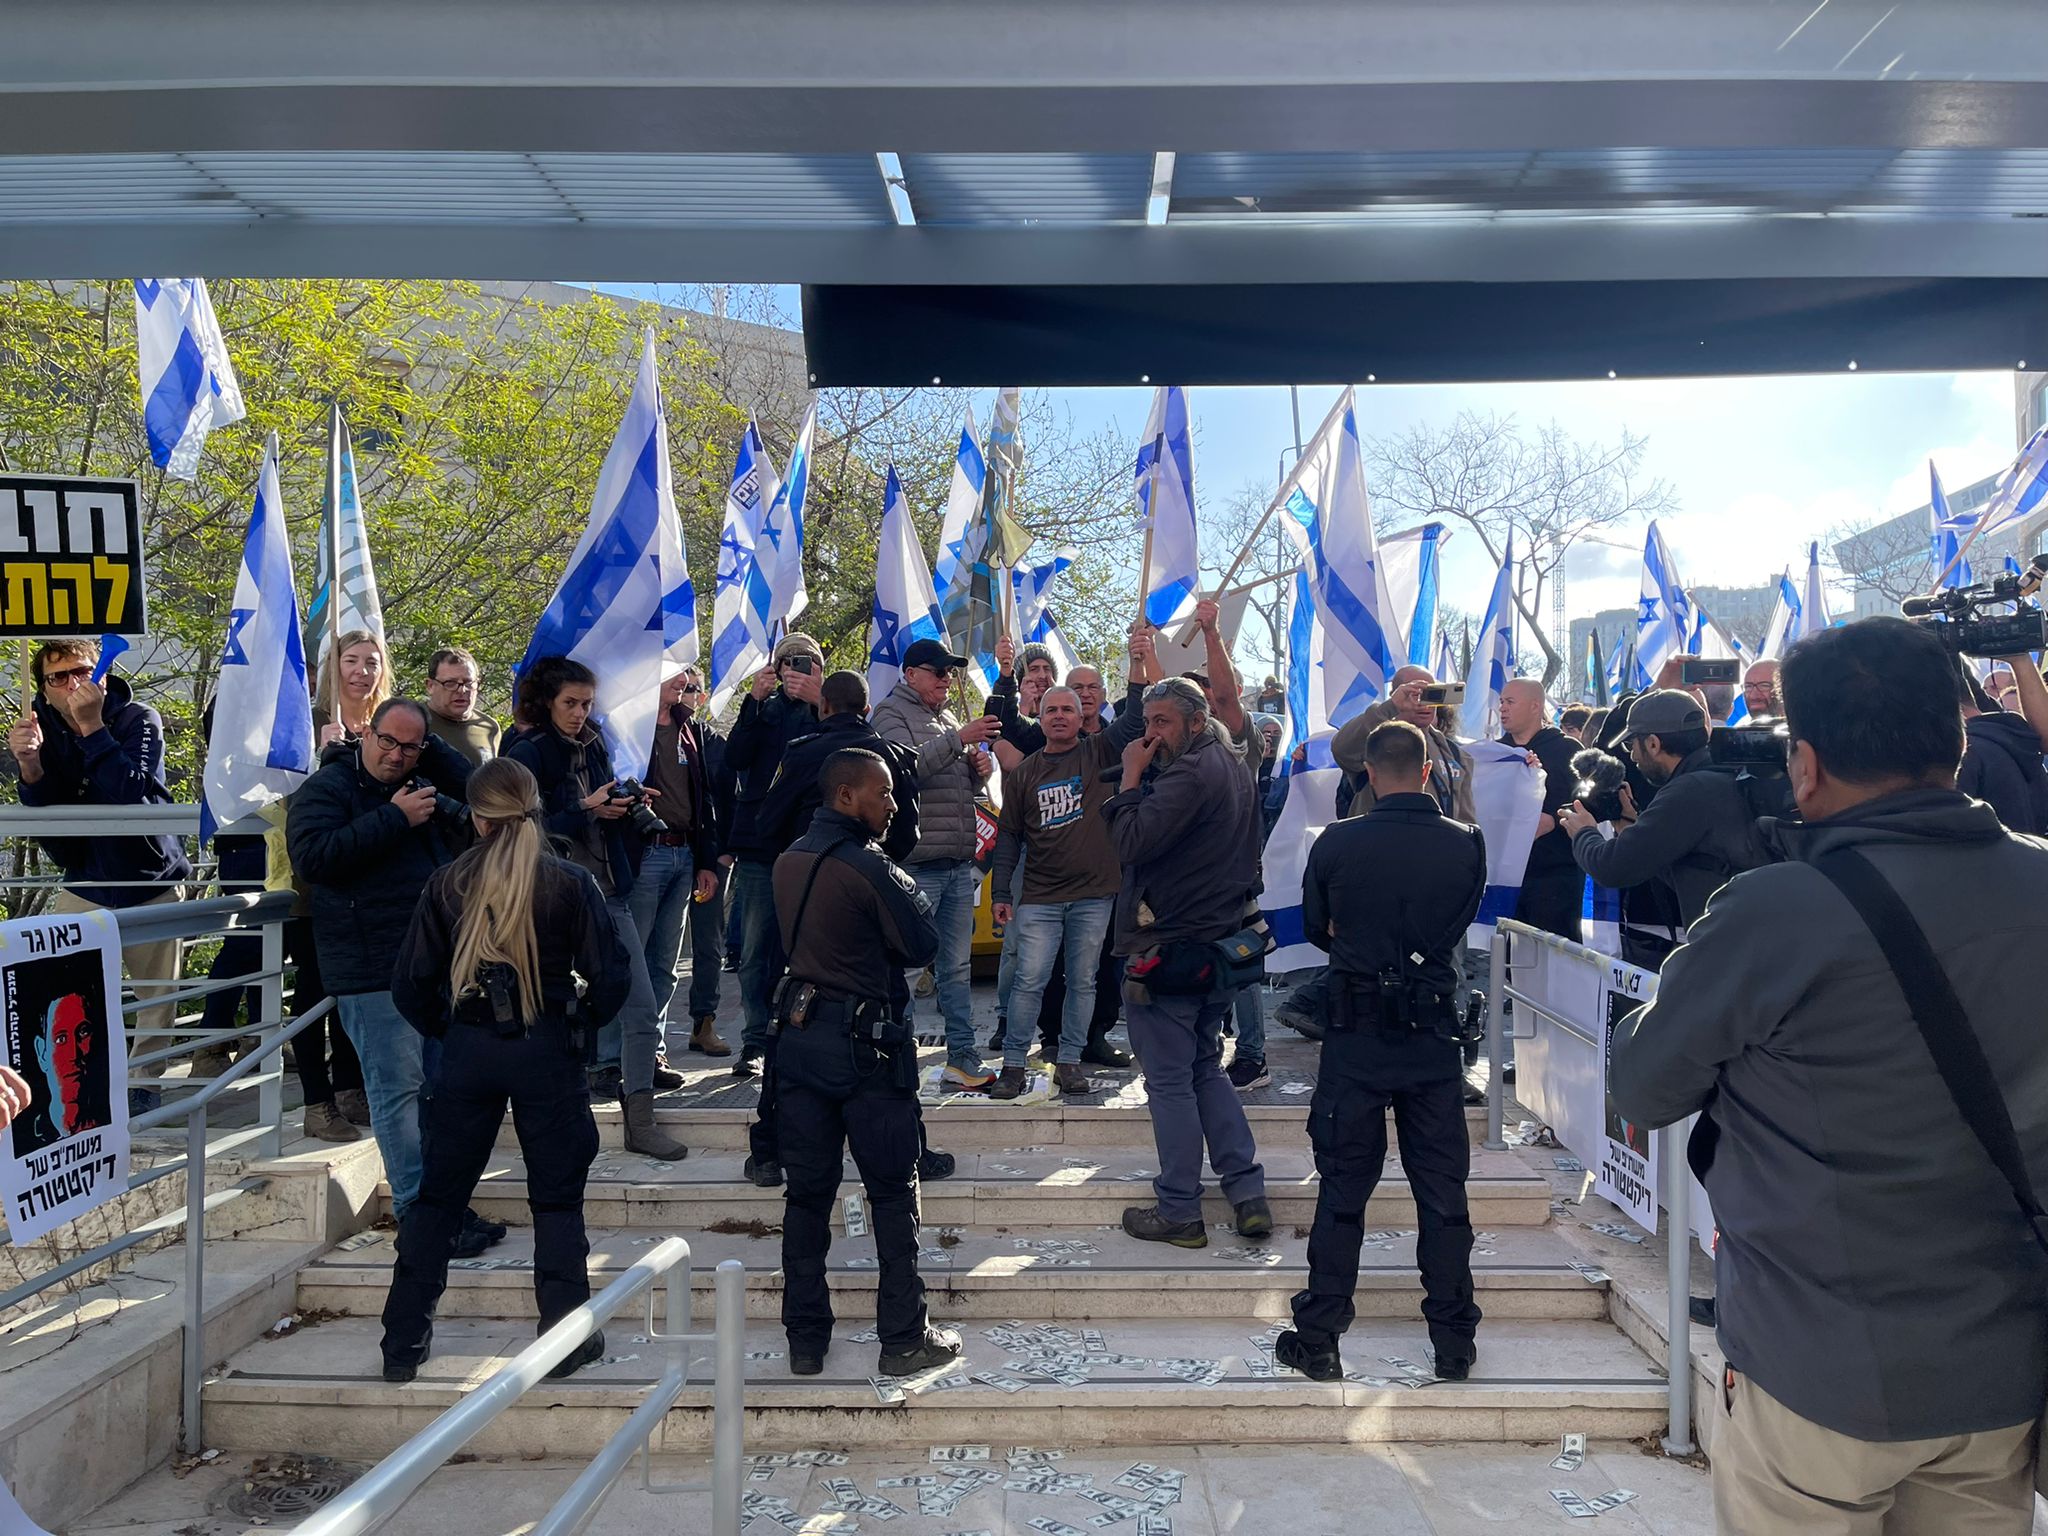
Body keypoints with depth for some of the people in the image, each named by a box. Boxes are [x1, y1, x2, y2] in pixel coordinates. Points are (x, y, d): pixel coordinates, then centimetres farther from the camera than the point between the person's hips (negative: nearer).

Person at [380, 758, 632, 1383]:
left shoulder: (446, 885, -2)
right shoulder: (569, 883, -8)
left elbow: (409, 984, 0)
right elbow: (611, 972, -8)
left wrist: (445, 1031, 15)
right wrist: (581, 1023, 9)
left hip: (467, 1051, 2)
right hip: (547, 1051, -2)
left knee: (438, 1194, 14)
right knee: (557, 1197, 9)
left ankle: (403, 1342, 21)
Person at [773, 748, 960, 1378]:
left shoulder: (789, 861, 7)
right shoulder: (868, 867, -16)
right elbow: (922, 946, -10)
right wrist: (910, 895, 5)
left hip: (799, 1034, 7)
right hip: (862, 1042, -7)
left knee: (808, 1193, 12)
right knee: (893, 1194, 6)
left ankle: (805, 1340, 20)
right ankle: (903, 1338, 13)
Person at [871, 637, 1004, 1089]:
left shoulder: (948, 719, 21)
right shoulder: (892, 714, -1)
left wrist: (980, 768, 5)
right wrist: (958, 739, -23)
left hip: (959, 865, 8)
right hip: (916, 866, -7)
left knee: (956, 968, 10)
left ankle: (963, 1058, 16)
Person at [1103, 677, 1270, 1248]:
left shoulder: (1190, 773, -18)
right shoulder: (1232, 768, 14)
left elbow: (1133, 841, -25)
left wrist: (1131, 779, -14)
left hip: (1168, 948, -10)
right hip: (1217, 943, 10)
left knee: (1169, 1081, 1)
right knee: (1207, 1069, 19)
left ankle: (1179, 1212, 10)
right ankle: (1248, 1194, 18)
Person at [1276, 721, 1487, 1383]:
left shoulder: (1336, 843, -10)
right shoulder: (1466, 844, -6)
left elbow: (1314, 927, 5)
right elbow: (1462, 923, 10)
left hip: (1356, 1032, -1)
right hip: (1435, 1035, 2)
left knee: (1342, 1187, 8)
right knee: (1443, 1191, 12)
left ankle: (1319, 1341, 15)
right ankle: (1454, 1342, 21)